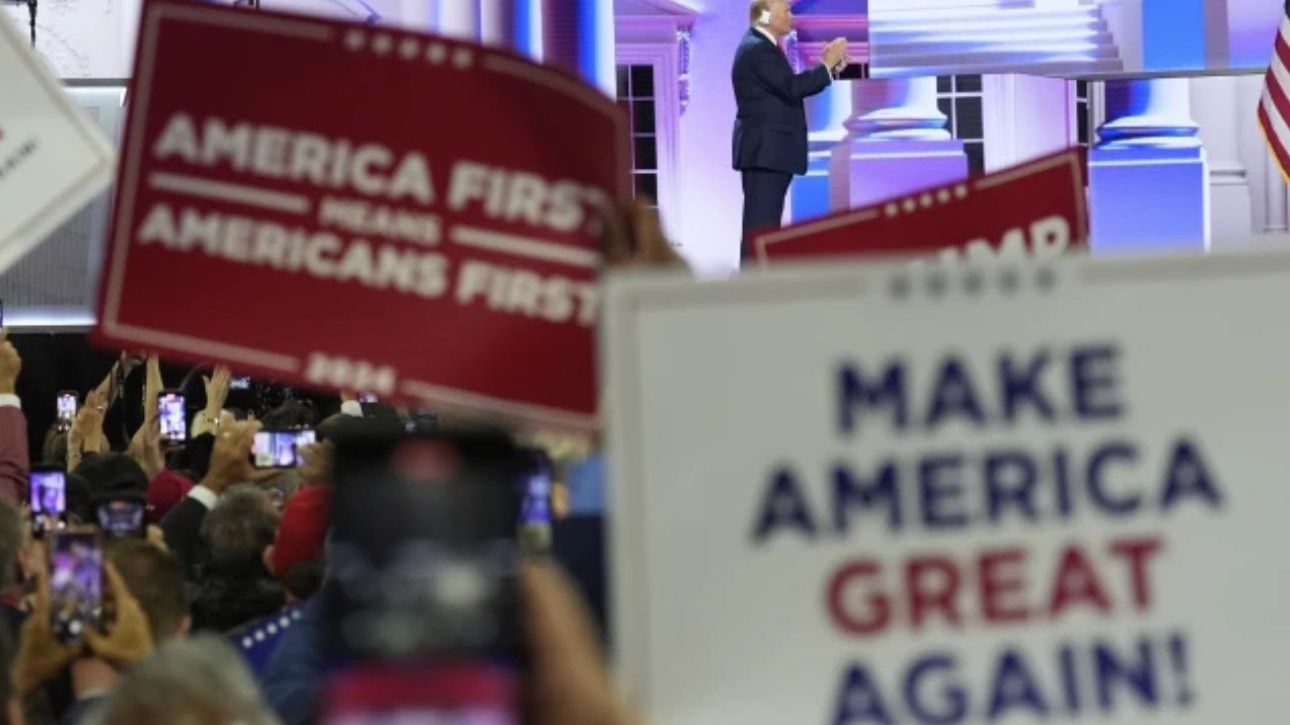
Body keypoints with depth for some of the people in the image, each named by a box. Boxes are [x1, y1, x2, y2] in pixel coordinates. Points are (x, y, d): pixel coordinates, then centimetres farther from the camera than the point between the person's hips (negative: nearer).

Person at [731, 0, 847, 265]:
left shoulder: (761, 47, 18)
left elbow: (788, 89, 18)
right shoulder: (758, 49, -15)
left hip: (768, 152, 11)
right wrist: (827, 65, -14)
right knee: (760, 226, -11)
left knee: (765, 226, 12)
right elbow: (792, 88, -25)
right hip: (764, 152, -11)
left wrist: (827, 66, 11)